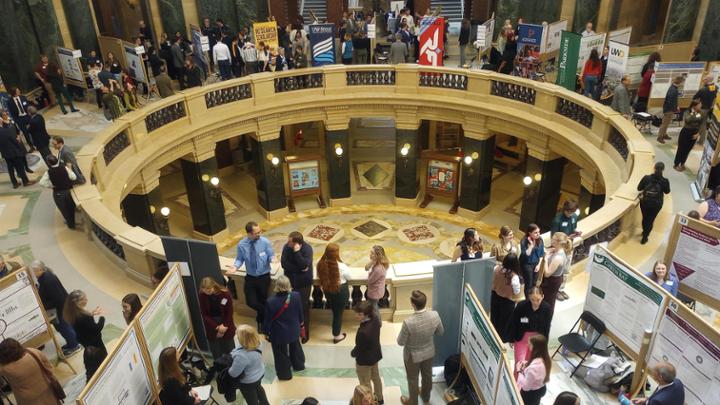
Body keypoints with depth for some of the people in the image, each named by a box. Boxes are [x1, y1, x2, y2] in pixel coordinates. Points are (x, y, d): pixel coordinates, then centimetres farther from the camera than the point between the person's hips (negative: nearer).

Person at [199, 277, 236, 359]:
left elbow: (229, 312, -9)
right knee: (216, 353, 8)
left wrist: (224, 326, -14)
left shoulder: (225, 294, -19)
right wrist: (217, 327, -17)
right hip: (211, 327, 1)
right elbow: (204, 314, -10)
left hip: (226, 325, -1)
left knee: (229, 349, 15)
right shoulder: (201, 296, -15)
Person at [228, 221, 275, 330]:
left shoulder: (265, 242, -16)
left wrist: (272, 258, -32)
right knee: (251, 302, 2)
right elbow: (240, 259, -3)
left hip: (264, 277, -1)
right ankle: (264, 313, 37)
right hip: (250, 277, 1)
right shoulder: (241, 245, -12)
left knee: (263, 300, 12)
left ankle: (261, 321, 41)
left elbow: (271, 256, -9)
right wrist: (235, 266, -23)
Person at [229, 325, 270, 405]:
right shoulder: (256, 346, -19)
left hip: (248, 382, -7)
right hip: (259, 373, 7)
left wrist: (228, 369, -8)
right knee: (258, 388, 37)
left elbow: (233, 373, -27)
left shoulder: (241, 356, -42)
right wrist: (232, 354, -4)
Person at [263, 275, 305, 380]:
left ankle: (284, 373, 36)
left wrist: (267, 332, 2)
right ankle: (299, 365, 52)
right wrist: (301, 322, 15)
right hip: (294, 330, 4)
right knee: (295, 347, 30)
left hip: (279, 333, -4)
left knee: (281, 353, 19)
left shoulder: (271, 301, -29)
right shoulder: (296, 296, -21)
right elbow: (300, 311, -4)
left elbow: (268, 319, -16)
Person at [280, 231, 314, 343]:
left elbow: (304, 265, -27)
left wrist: (297, 252, -33)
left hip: (303, 283, -3)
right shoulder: (286, 247, -11)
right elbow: (284, 263, -16)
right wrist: (299, 268, -20)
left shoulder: (307, 248, -20)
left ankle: (304, 332, 24)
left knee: (303, 307, 7)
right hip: (290, 281, 3)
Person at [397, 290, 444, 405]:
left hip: (413, 355, -4)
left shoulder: (408, 322, -37)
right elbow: (441, 332, -4)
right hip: (429, 352, 4)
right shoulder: (434, 315, -25)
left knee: (412, 379, 23)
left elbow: (400, 342, -21)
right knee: (427, 375, 30)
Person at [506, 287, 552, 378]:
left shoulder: (546, 308, -17)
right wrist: (511, 339, -2)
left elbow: (546, 327, -3)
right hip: (522, 337, -2)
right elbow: (513, 323, -10)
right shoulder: (521, 306, -24)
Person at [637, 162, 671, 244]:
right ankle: (644, 238, 25)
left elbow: (639, 188, -6)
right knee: (650, 220, 16)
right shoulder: (665, 181, -17)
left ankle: (645, 232, 50)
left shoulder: (646, 178, -17)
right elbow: (667, 192, 0)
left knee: (645, 218, 25)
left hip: (645, 202, 1)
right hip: (656, 204, -1)